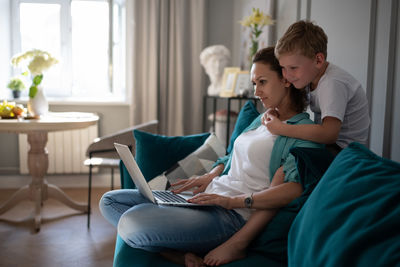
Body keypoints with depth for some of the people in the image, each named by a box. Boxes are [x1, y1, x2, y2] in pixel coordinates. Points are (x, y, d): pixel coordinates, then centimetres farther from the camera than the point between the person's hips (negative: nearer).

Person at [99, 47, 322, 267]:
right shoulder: (262, 120, 21)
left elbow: (294, 189, -23)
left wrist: (234, 201, -26)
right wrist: (209, 177, 11)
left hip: (234, 216, -11)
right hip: (208, 199, 11)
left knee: (131, 222, -31)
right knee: (110, 201, 5)